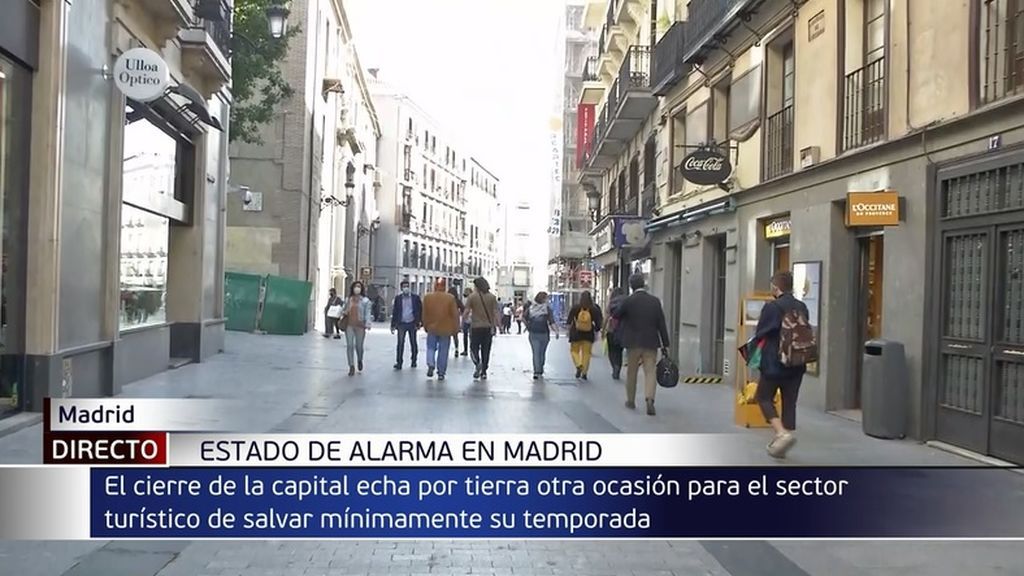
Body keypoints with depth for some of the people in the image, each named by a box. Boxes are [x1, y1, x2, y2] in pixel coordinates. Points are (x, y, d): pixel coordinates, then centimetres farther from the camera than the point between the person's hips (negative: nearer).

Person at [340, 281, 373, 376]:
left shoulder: (365, 300, 1)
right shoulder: (348, 299, 11)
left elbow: (367, 313, -5)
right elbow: (342, 310, 17)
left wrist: (368, 324, -19)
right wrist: (344, 312, -7)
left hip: (360, 326, -2)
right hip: (349, 325, 3)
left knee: (359, 346, 4)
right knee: (350, 345, -2)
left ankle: (359, 360, 35)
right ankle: (351, 366, 4)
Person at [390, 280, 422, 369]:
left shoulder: (415, 297, 1)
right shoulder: (398, 298, 5)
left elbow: (420, 310, 0)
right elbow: (394, 312, 5)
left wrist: (419, 323, -9)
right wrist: (393, 325, 0)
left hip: (412, 324, 0)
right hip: (401, 324, 0)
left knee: (413, 343, 10)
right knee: (400, 343, -5)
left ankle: (414, 360, 22)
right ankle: (399, 362, -3)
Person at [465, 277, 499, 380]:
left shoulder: (472, 296, -4)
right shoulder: (492, 297, 2)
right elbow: (496, 312, -1)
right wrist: (496, 325, 4)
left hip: (476, 327, -3)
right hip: (488, 327, 3)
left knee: (474, 348, 8)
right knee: (486, 350, 10)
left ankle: (478, 363, -19)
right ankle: (484, 372, 12)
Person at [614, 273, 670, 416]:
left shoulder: (628, 301, -8)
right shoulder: (655, 301, -1)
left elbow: (616, 315, 6)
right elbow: (662, 324, -1)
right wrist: (665, 345, 4)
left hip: (633, 343, -1)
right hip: (651, 343, 1)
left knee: (631, 373, 14)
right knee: (650, 372, 0)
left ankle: (631, 401, 25)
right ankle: (650, 400, -20)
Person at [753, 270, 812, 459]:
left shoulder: (772, 307, -13)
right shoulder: (802, 308, 4)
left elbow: (759, 335, -7)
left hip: (774, 363, -5)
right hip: (797, 365, 5)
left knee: (764, 398, 10)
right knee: (790, 402, 11)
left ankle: (782, 434, -10)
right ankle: (781, 446, 17)